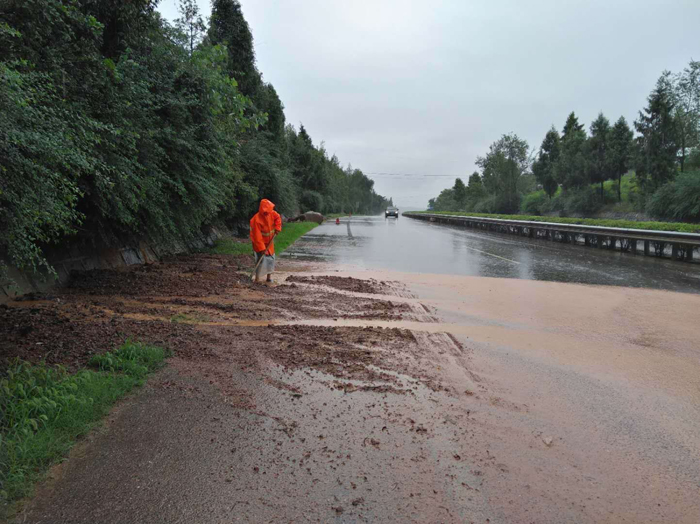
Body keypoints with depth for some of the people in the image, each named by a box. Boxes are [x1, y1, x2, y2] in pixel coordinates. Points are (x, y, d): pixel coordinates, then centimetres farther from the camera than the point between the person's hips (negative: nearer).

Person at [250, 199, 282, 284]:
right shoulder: (256, 219, -30)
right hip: (260, 241, -7)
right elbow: (257, 236, -28)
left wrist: (277, 228, -6)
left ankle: (269, 276, 24)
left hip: (269, 241, 7)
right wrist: (261, 248, -28)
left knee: (271, 257, 10)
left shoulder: (271, 213, -12)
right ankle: (257, 279, -5)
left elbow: (278, 217, 10)